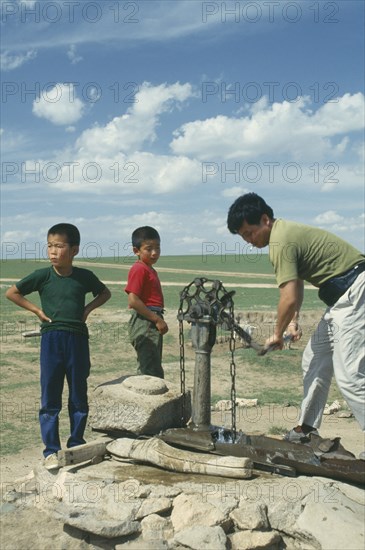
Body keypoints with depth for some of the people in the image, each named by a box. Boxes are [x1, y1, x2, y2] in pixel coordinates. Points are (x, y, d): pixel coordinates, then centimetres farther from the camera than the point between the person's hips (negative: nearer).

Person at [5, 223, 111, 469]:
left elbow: (105, 293, 17)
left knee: (79, 396, 10)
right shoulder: (42, 276, -4)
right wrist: (37, 310, -3)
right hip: (51, 339, -1)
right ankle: (51, 450, 11)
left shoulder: (84, 276, 0)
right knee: (50, 397, 2)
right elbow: (11, 293, 4)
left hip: (78, 340, 1)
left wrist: (88, 309, 2)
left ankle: (77, 445, 25)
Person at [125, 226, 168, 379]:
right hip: (145, 324, -10)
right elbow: (133, 301, -23)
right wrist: (157, 319, -20)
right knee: (151, 372, -8)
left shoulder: (149, 269, 15)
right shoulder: (139, 269, -14)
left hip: (152, 322, 10)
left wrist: (158, 320, 14)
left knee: (150, 370, 18)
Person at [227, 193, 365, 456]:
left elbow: (289, 298, -23)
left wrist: (277, 334, -7)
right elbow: (298, 282, 20)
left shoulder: (281, 242, -20)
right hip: (344, 296, 11)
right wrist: (294, 320, 12)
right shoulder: (286, 231, 12)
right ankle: (307, 429, 23)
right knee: (315, 361, 14)